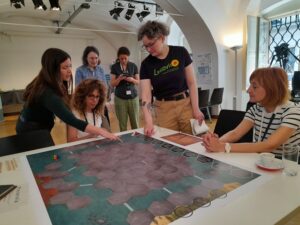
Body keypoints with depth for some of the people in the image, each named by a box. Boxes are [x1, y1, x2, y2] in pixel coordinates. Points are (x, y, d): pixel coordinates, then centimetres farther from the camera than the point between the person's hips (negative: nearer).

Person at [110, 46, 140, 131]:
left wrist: (132, 80, -14)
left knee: (135, 123, 3)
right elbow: (112, 84, 0)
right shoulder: (114, 67, 1)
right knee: (122, 124, 1)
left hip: (133, 97, 1)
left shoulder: (134, 66, 3)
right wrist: (119, 79, -19)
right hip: (120, 98, -1)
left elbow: (138, 82, 7)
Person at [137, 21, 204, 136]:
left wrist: (196, 109, -6)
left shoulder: (181, 53, -4)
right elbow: (145, 94, -10)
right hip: (164, 109, 1)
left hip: (186, 105, 0)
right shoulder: (146, 64, -4)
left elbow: (192, 83, -2)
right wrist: (148, 121, -23)